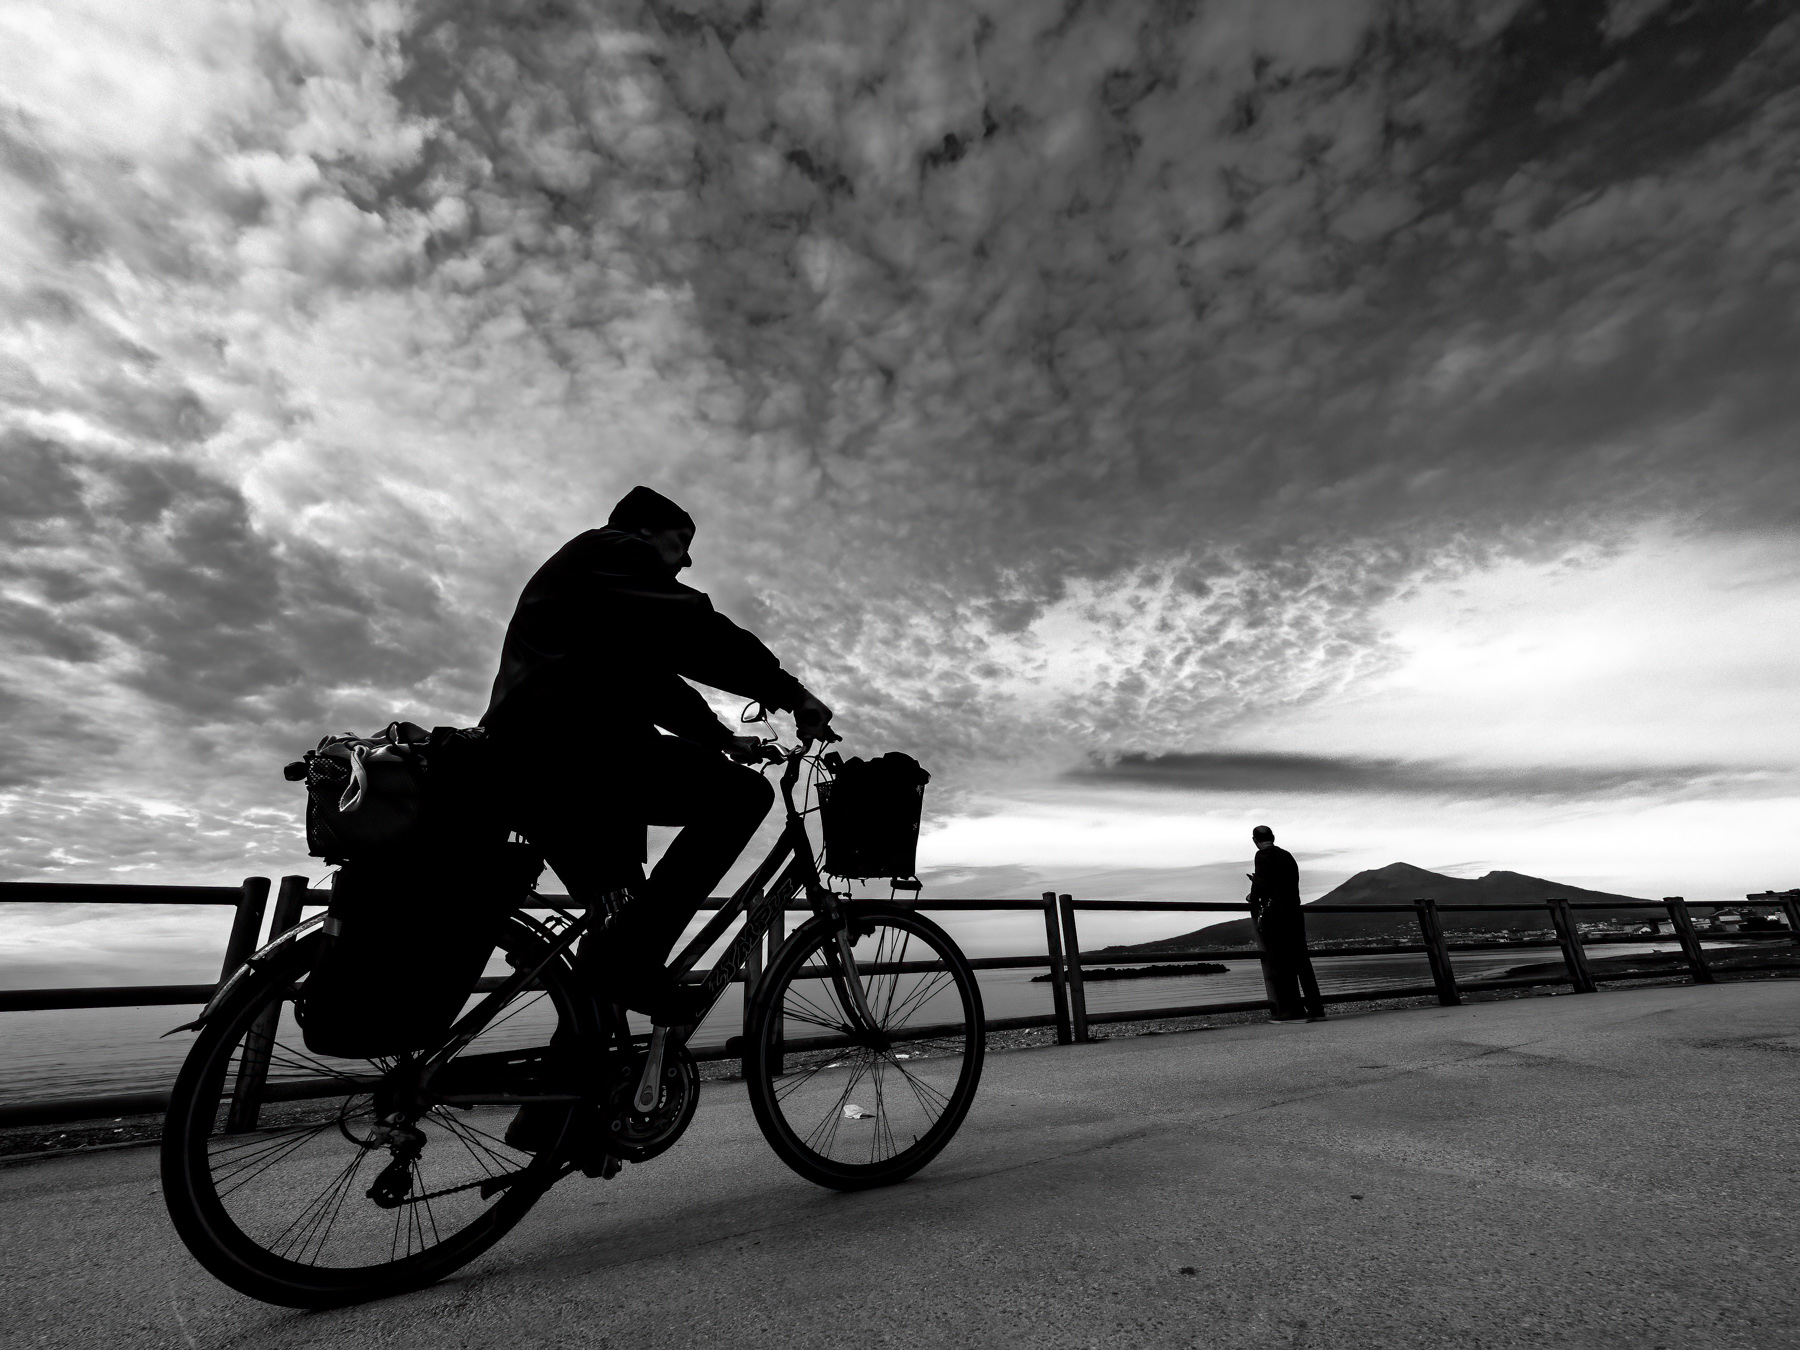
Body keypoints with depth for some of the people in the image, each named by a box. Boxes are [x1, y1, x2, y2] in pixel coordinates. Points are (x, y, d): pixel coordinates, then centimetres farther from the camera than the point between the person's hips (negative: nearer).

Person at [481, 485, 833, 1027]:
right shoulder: (612, 552, 2)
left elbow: (654, 681, 28)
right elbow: (698, 632, -12)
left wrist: (721, 738, 22)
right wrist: (793, 695, -10)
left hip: (524, 775, 11)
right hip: (567, 749, -11)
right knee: (741, 794, -15)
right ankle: (629, 956, -17)